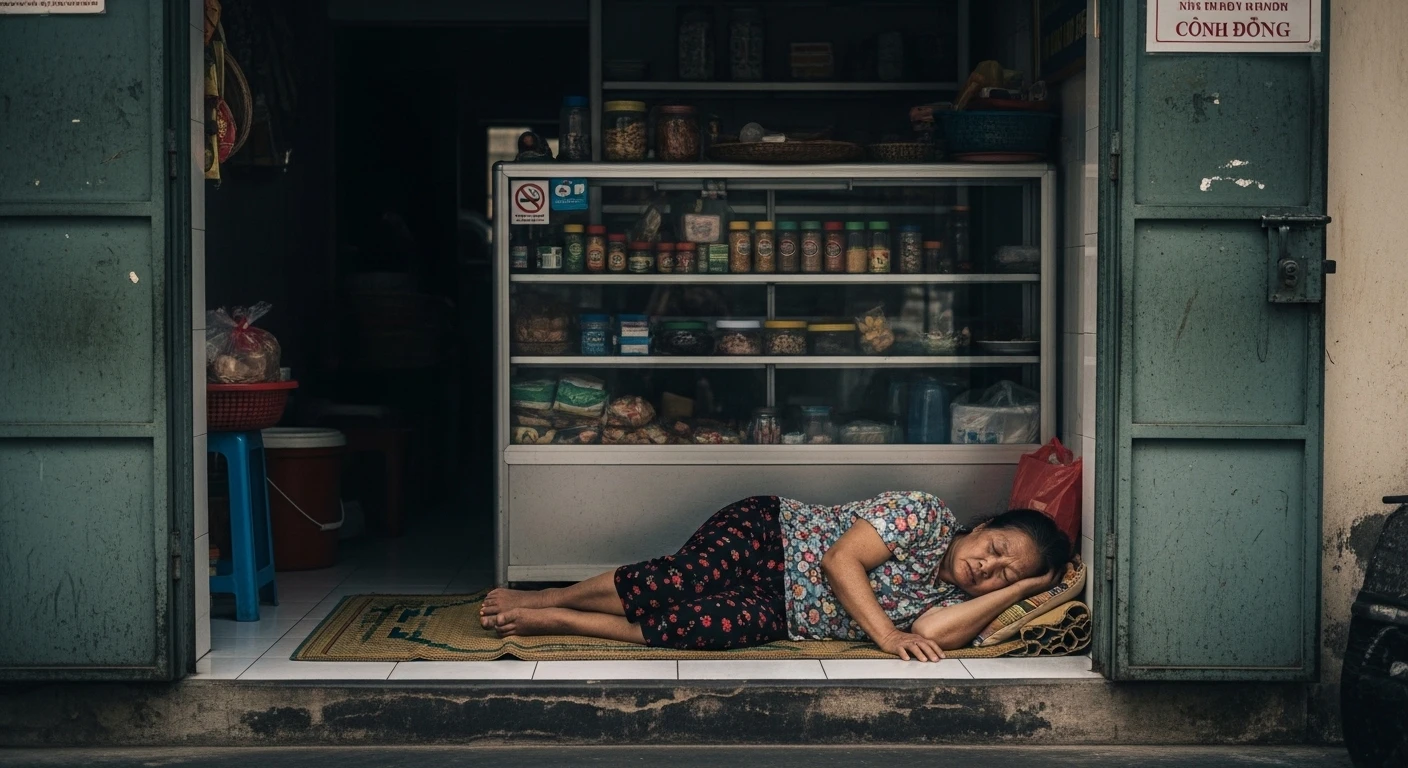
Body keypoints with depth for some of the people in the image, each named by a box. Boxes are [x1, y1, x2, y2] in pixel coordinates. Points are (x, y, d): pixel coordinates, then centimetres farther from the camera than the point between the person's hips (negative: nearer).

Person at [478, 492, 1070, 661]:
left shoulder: (955, 602, 2)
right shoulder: (925, 514, -12)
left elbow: (932, 637, -22)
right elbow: (840, 560, -18)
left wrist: (1025, 587, -16)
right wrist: (886, 635, -28)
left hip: (779, 615, 4)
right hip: (767, 535, -4)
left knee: (705, 627, -25)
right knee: (681, 583, -29)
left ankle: (549, 622, -12)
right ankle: (541, 599, -8)